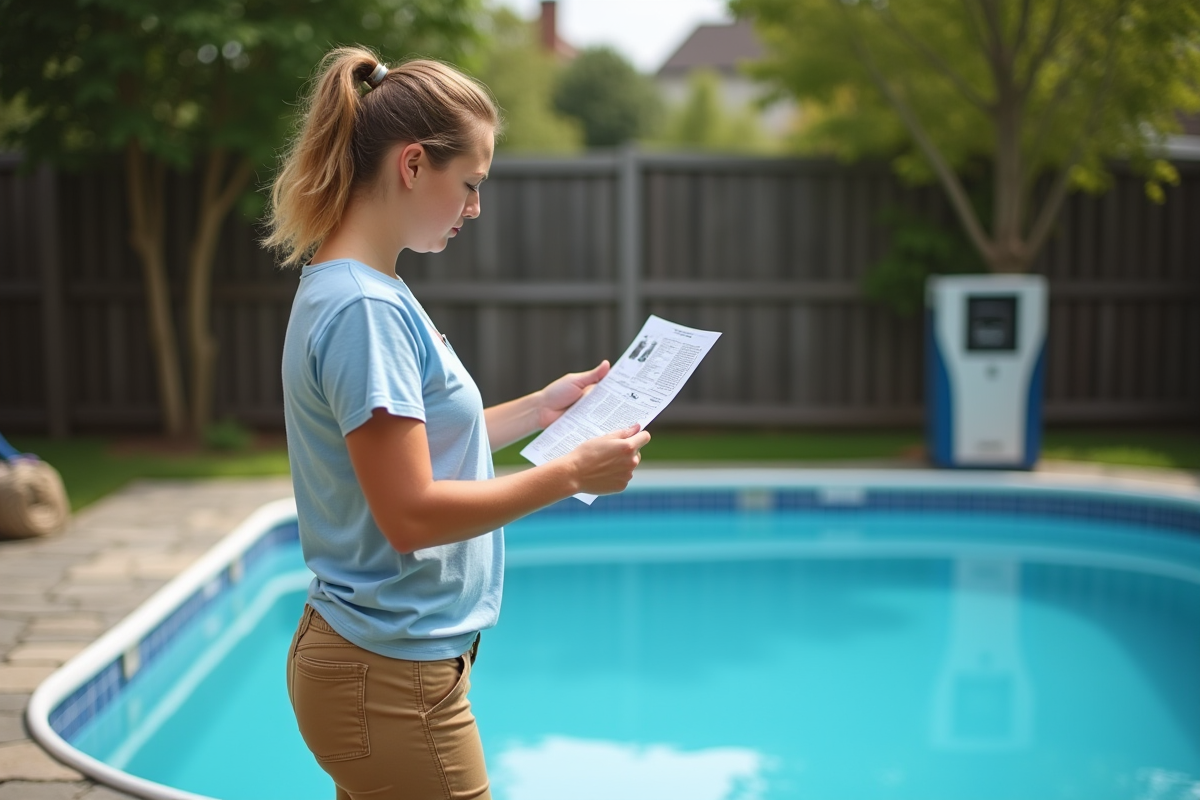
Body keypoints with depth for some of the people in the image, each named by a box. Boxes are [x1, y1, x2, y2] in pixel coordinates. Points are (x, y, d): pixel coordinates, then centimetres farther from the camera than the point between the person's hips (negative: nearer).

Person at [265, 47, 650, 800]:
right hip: (391, 678, -9)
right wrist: (573, 473, -17)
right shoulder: (364, 309, -21)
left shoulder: (364, 292, 8)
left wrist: (538, 409, 10)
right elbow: (410, 514, -24)